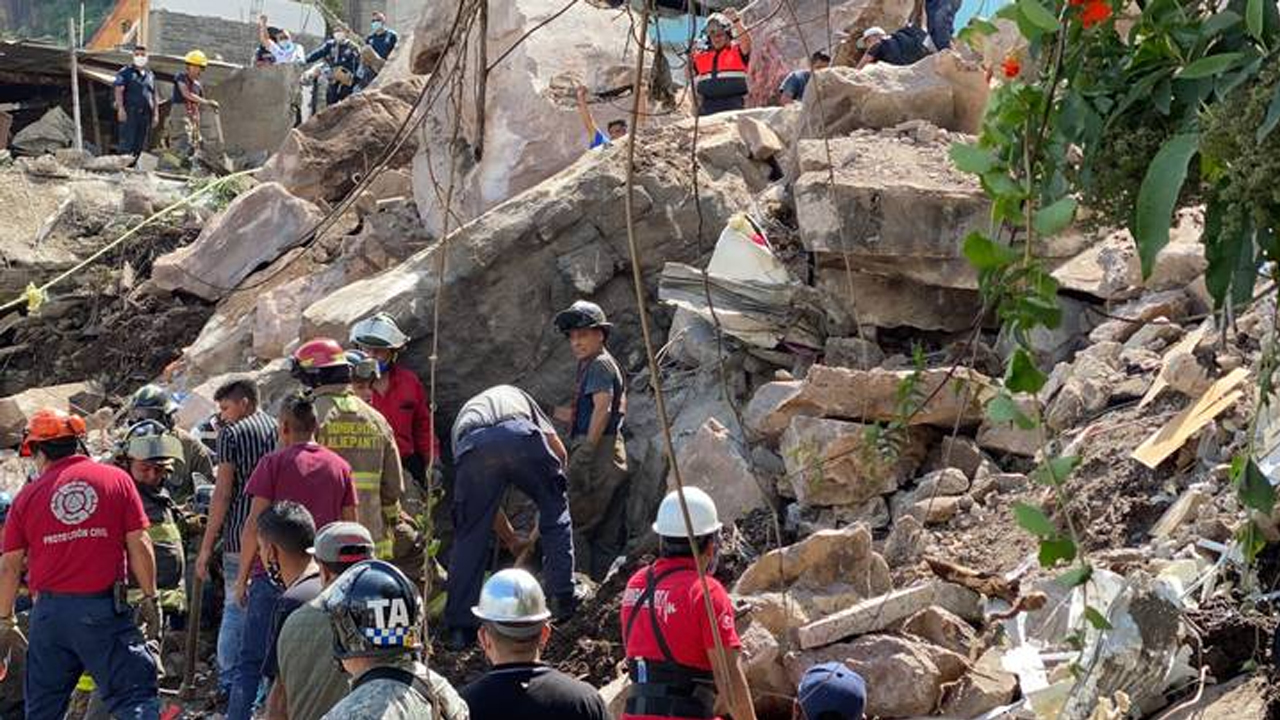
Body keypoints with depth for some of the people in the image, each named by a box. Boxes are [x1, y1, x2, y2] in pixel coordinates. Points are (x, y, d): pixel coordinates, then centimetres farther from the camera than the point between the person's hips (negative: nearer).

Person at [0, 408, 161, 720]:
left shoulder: (28, 495, 6)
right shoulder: (116, 479, 2)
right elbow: (138, 545, -1)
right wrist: (150, 598, 6)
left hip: (49, 612, 2)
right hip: (104, 609, -2)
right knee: (135, 695, -4)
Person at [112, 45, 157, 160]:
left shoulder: (150, 75, 20)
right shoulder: (125, 72, 4)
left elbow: (154, 97, 21)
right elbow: (119, 90, -5)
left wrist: (156, 114, 13)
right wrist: (120, 108, -17)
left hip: (146, 114, 5)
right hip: (130, 113, -5)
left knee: (140, 146, 3)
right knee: (127, 143, -11)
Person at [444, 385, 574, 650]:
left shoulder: (461, 420, 44)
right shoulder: (515, 395, 44)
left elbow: (486, 504, 44)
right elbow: (559, 451, 31)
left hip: (473, 449, 1)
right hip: (519, 436, -1)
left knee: (470, 536, 14)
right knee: (555, 508, 22)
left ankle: (459, 628, 12)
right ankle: (564, 597, 17)